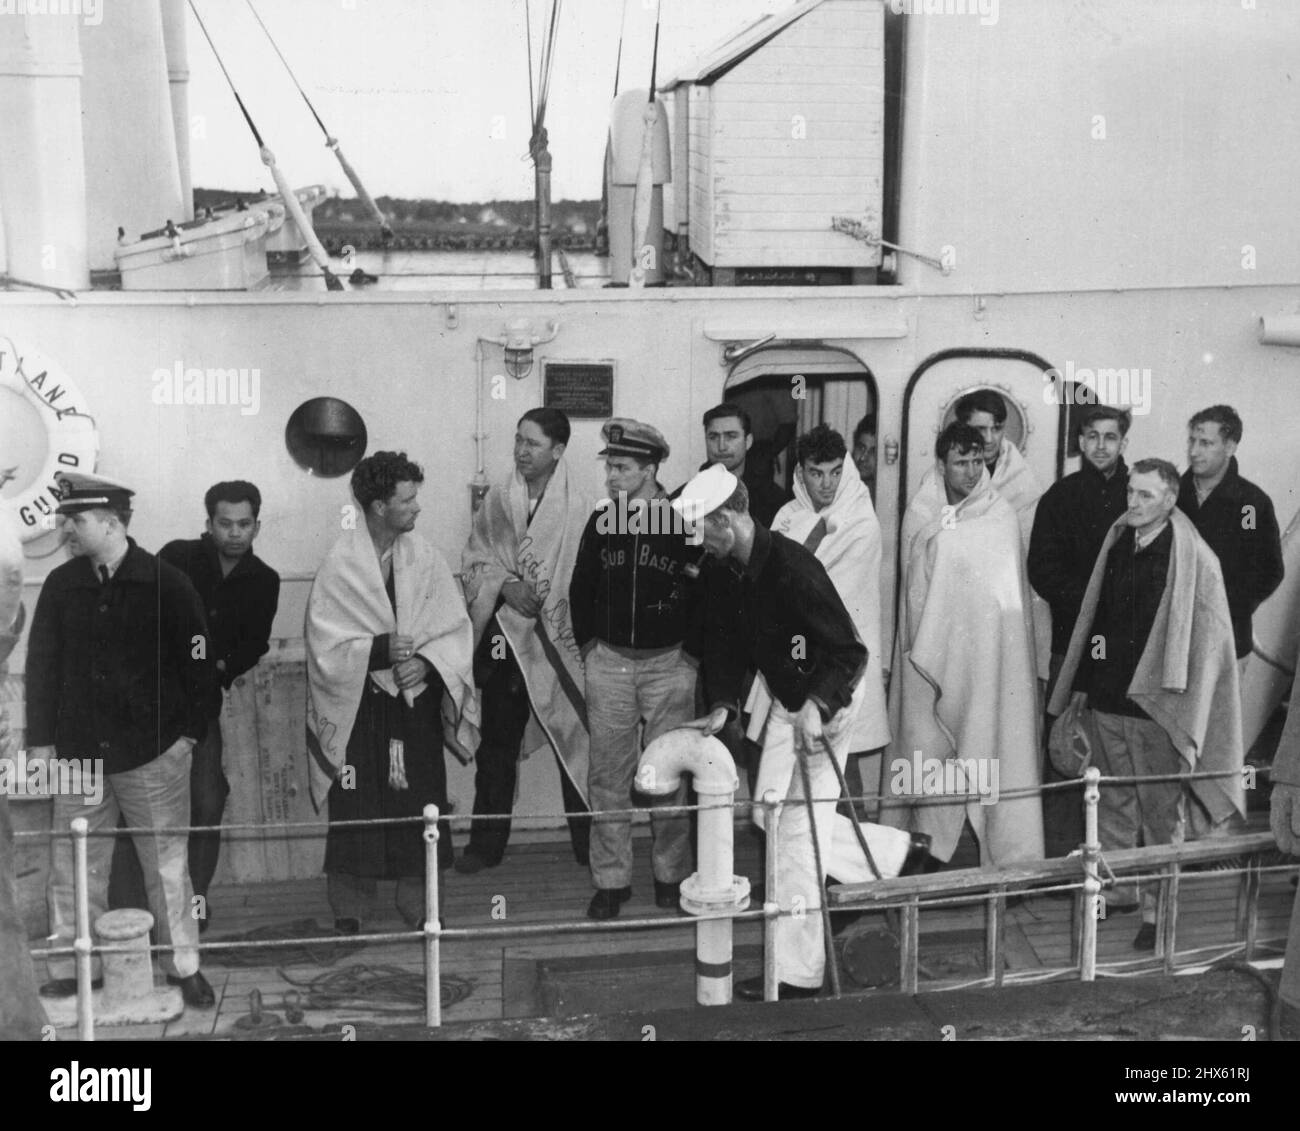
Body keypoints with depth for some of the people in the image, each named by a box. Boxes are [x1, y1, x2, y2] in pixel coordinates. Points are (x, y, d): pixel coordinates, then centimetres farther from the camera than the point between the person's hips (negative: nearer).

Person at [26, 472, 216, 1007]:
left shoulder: (167, 583, -5)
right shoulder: (60, 586, 5)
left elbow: (198, 662, -1)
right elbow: (41, 664, 8)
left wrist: (189, 733, -3)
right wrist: (41, 739, 3)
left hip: (154, 754, -3)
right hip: (79, 753, 3)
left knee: (168, 866, 5)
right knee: (73, 868, 6)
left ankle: (184, 967, 18)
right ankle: (71, 973, 17)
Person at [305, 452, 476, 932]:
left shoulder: (425, 558, 0)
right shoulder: (339, 564, -9)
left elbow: (456, 629, 1)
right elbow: (325, 645, -11)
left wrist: (426, 662, -17)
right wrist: (380, 650, -24)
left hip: (417, 702, 3)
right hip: (358, 707, -3)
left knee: (420, 803, 7)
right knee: (357, 811, 1)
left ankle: (419, 905, 21)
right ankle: (349, 911, 14)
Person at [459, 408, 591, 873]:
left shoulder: (577, 509, -9)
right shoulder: (496, 502, 3)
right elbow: (474, 560, 6)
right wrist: (505, 586, -11)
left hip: (557, 642, -3)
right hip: (502, 639, 4)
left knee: (572, 740, 2)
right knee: (496, 746, 12)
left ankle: (588, 843, 16)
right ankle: (486, 844, 22)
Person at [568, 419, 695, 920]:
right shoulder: (600, 523, 3)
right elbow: (581, 588, 15)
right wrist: (588, 641, 9)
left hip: (671, 664, -3)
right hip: (609, 663, 3)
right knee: (608, 775, 4)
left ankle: (671, 874, 18)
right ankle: (611, 879, 14)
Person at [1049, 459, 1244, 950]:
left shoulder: (1193, 560, -10)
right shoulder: (1117, 544, 6)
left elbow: (1208, 644, -10)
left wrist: (1187, 722, -11)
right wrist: (1083, 685, 14)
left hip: (1156, 710, -6)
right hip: (1108, 701, 6)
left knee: (1161, 813, 3)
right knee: (1113, 804, 15)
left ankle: (1158, 910, 11)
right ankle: (1118, 891, 28)